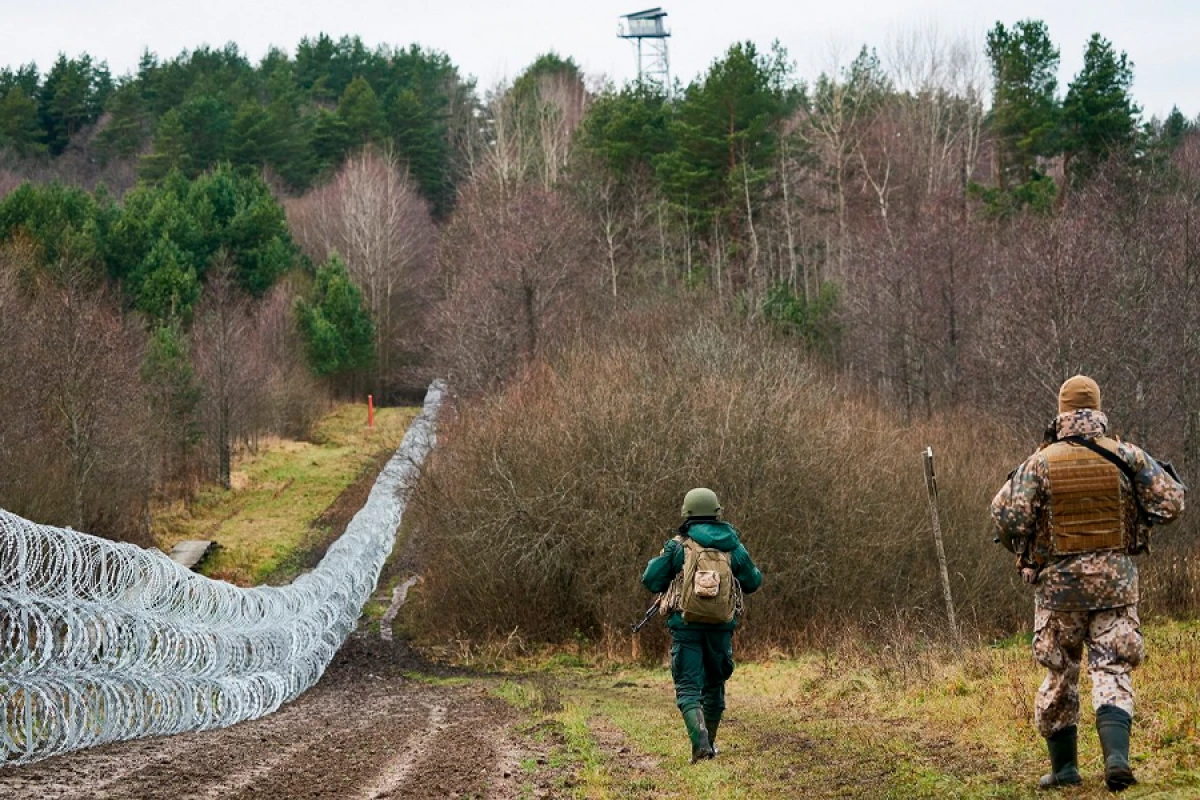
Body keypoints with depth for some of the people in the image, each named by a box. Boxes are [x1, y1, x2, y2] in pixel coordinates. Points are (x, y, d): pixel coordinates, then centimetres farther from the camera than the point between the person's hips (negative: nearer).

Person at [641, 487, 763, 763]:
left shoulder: (678, 546, -5)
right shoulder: (733, 548, 3)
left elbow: (650, 580, -3)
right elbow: (753, 582, 14)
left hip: (687, 626, -3)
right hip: (721, 627, 3)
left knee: (688, 687, -1)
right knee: (714, 684, 20)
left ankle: (700, 740, -22)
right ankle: (710, 741, 30)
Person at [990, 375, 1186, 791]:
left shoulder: (1041, 462, -5)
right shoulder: (1126, 457, -4)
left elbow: (1006, 514, -11)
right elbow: (1170, 502, -2)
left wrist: (1020, 548, 9)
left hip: (1058, 582, 0)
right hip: (1114, 579, 0)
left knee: (1059, 673, 13)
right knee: (1112, 671, 1)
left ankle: (1064, 766, 18)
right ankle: (1117, 755, -20)